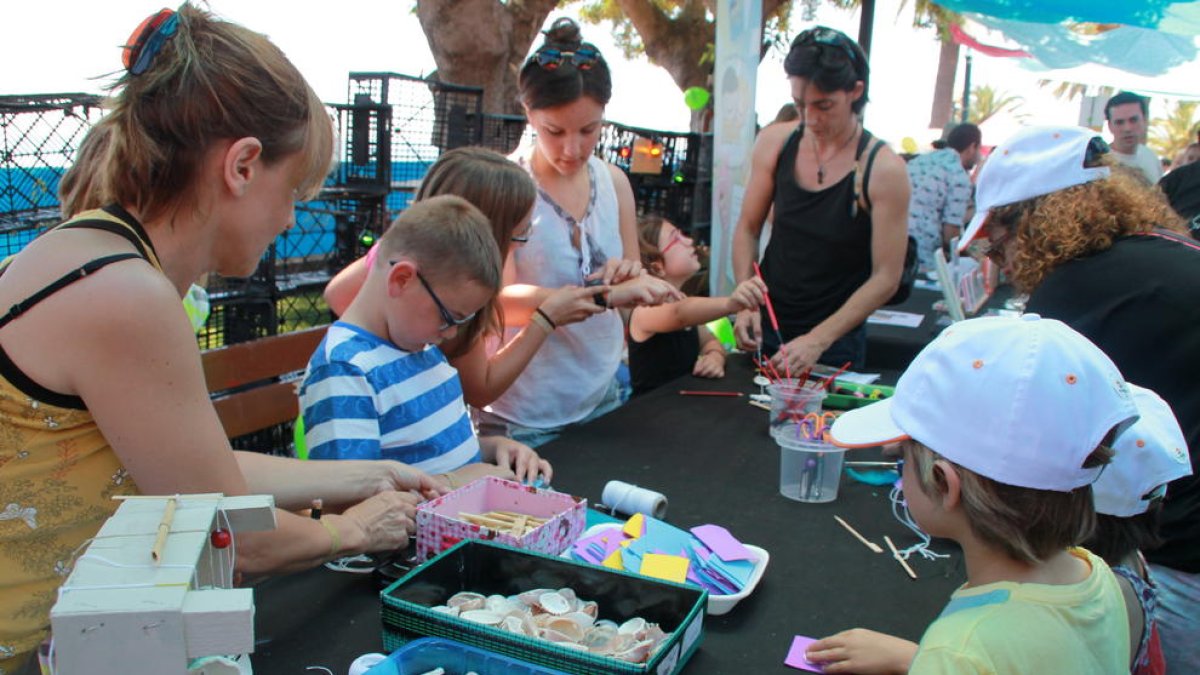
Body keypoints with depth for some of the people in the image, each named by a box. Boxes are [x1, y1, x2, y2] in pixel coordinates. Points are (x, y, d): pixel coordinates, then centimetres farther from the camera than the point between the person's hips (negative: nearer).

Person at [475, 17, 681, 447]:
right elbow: (500, 301, -23)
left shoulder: (613, 181, 2)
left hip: (603, 398, 6)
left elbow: (633, 294, 10)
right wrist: (605, 294, -33)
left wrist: (631, 276, -13)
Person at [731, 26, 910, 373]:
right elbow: (748, 228, 2)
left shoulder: (883, 170, -16)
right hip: (766, 326, 4)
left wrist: (818, 340, -22)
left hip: (835, 340, -3)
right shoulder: (774, 143, -6)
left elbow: (886, 278, -15)